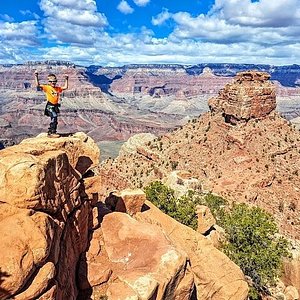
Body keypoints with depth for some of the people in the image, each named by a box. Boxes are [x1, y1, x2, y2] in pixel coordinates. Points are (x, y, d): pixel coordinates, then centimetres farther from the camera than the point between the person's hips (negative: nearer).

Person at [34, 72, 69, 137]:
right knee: (54, 117, -23)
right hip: (50, 106, -7)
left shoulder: (58, 88, 14)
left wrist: (66, 80, 14)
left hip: (55, 106, 7)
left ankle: (50, 132, 25)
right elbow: (38, 85, -7)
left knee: (54, 120, 12)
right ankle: (53, 132, -22)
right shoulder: (47, 87, 0)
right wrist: (36, 77, -13)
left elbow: (65, 87, 17)